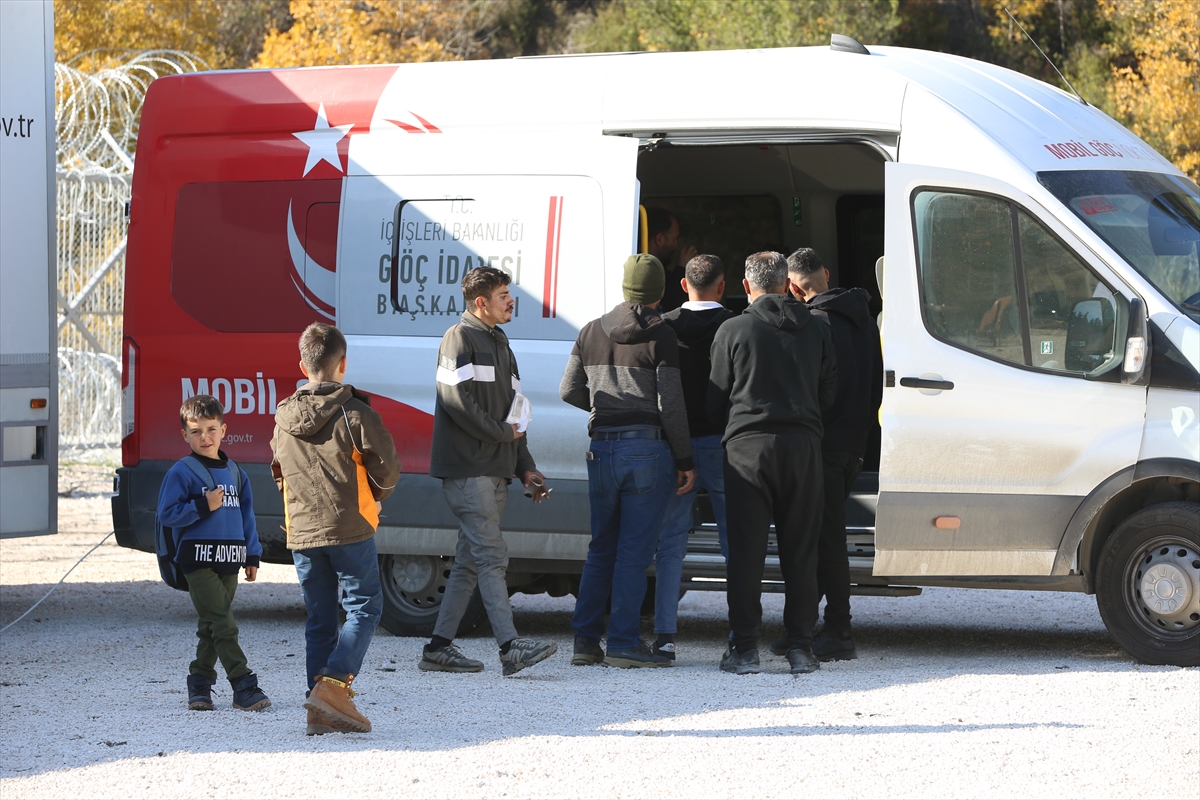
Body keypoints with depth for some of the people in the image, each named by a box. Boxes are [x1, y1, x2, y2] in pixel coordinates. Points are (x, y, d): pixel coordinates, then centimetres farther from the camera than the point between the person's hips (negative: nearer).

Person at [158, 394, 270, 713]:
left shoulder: (234, 472, 13)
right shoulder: (181, 472, -4)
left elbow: (246, 515, 18)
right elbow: (168, 514, -8)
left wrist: (252, 556, 14)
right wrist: (204, 506, -17)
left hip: (229, 563, 6)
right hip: (198, 560, -6)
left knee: (211, 627, 11)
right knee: (223, 625, -13)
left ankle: (200, 684, 20)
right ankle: (244, 686, -16)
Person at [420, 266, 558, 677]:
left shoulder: (499, 343, 22)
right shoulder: (460, 339, -6)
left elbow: (514, 413, 24)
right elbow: (456, 399, -17)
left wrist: (525, 467, 16)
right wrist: (502, 433, -9)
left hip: (495, 471, 9)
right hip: (467, 468, -9)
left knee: (469, 562, 9)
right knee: (492, 557, -14)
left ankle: (440, 646, 12)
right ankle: (511, 647, -20)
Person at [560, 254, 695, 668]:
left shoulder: (591, 333, 9)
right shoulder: (660, 336, -7)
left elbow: (569, 391, 13)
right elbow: (670, 405, -10)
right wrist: (684, 460, -4)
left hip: (601, 448, 5)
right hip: (648, 448, -5)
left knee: (601, 549, 14)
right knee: (634, 551, -2)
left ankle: (585, 640, 12)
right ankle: (623, 643, -3)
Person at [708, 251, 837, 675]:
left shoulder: (733, 331, -2)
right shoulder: (816, 330, 7)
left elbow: (716, 401, 4)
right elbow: (828, 394, 12)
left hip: (747, 445, -2)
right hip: (802, 444, 2)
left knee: (746, 549, 1)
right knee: (800, 549, 7)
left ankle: (745, 647, 0)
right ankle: (801, 647, 6)